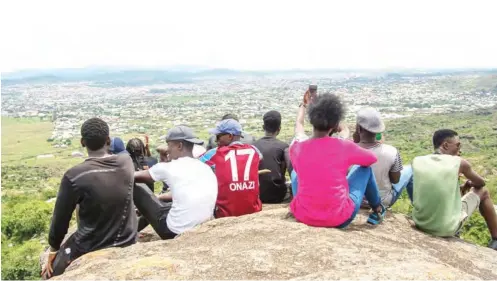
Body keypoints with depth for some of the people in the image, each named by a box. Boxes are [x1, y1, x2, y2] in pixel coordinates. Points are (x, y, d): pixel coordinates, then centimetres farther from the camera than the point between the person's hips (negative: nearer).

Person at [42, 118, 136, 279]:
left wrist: (54, 248, 8)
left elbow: (61, 217, -9)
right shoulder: (126, 162, -11)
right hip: (127, 243, 3)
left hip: (90, 248, -3)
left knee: (49, 274, 22)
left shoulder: (74, 175, -22)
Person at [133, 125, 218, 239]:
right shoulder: (207, 169, 8)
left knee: (134, 186, 6)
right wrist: (157, 197, 33)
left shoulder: (168, 167, -8)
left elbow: (134, 177, 8)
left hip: (174, 231, -6)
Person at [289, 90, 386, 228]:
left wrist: (303, 105, 39)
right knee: (364, 168, 18)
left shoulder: (297, 147, -6)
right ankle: (378, 210, 39)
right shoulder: (344, 146, -13)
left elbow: (298, 126, 20)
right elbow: (372, 158, 8)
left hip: (303, 215, 3)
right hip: (339, 218, -2)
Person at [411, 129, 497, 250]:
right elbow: (481, 182, 12)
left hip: (420, 223, 4)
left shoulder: (416, 161, -2)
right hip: (448, 228, -3)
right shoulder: (459, 162, -9)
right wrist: (466, 185, 33)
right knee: (483, 191, 20)